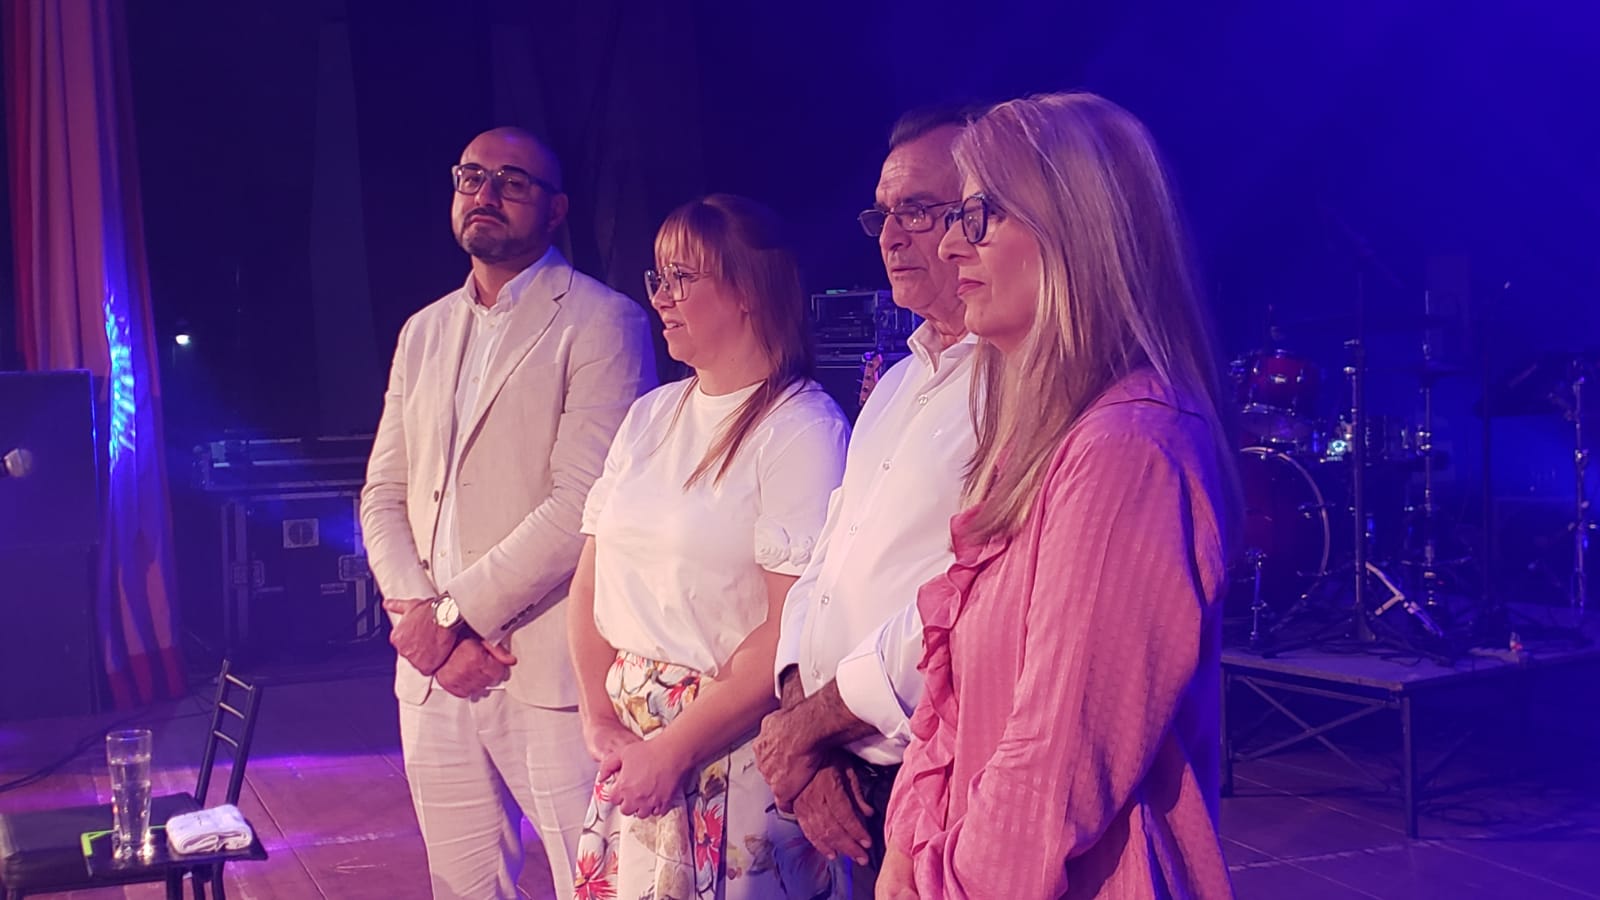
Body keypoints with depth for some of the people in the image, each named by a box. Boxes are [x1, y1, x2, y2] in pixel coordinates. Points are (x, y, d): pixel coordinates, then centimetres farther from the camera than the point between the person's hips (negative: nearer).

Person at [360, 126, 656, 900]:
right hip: (432, 673, 6)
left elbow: (583, 502, -15)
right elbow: (384, 494, 13)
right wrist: (418, 615, -4)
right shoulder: (423, 332, 16)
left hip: (552, 671, -6)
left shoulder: (601, 323, -5)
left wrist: (453, 613, -13)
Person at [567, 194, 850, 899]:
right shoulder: (651, 416, 8)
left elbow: (792, 632, -18)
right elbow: (591, 583, 9)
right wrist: (601, 723, -2)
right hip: (631, 743, 6)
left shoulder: (802, 428, -12)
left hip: (734, 754, -6)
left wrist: (673, 751, -15)